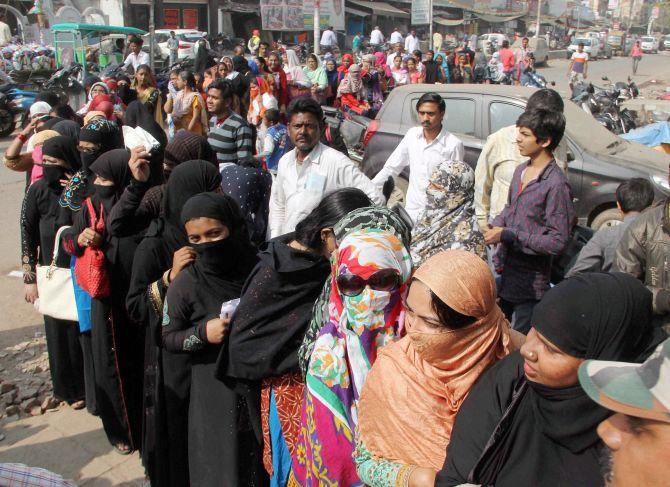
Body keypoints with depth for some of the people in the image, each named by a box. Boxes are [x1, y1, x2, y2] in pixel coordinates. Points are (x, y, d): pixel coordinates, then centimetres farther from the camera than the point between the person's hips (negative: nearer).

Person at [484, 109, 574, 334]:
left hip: (530, 282, -8)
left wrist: (508, 235, -21)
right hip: (504, 269, 8)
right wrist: (494, 226, 0)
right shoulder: (521, 170, 6)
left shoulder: (556, 184, -20)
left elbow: (558, 241, -21)